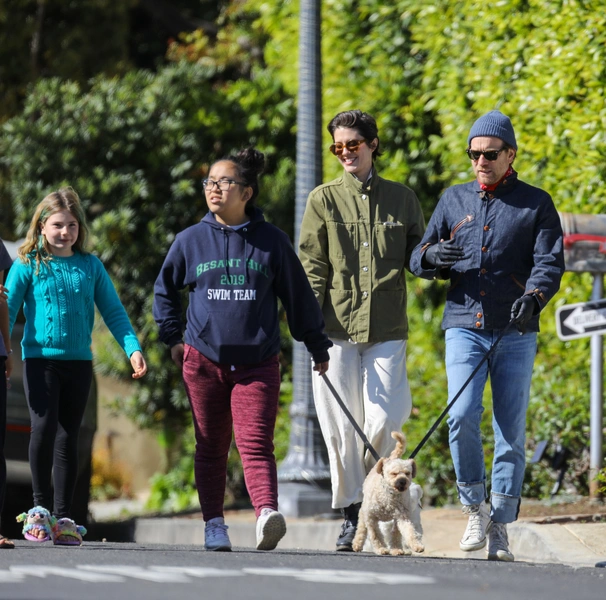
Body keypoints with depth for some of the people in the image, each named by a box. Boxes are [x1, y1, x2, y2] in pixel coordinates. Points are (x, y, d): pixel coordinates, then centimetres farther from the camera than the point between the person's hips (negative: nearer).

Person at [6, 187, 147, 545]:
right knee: (44, 427, -16)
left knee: (68, 437, 5)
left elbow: (113, 311, 10)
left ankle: (63, 516, 10)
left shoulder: (91, 267, 8)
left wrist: (133, 348, -2)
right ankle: (41, 506, 0)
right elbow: (9, 309, -1)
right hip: (40, 358, -3)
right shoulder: (28, 265, 1)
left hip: (79, 361, 3)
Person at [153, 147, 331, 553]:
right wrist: (174, 337, 17)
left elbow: (299, 295, 11)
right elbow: (165, 290, 21)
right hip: (203, 360, 2)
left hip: (257, 363, -2)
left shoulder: (272, 242, 1)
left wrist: (317, 345, 16)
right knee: (211, 447, 8)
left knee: (256, 442, -15)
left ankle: (267, 513, -30)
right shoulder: (191, 241, 5)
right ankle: (214, 524, 15)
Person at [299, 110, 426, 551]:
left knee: (384, 422, -9)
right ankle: (351, 515, 9)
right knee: (341, 426, -1)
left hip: (387, 330, 0)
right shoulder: (324, 199, 8)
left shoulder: (402, 199, 11)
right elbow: (312, 266, 4)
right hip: (336, 329, 0)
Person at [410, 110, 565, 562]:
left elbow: (550, 263, -4)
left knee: (511, 430, 0)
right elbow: (418, 259, 16)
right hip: (464, 326, 1)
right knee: (462, 416, -17)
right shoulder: (454, 200, 14)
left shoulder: (536, 204, 6)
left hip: (516, 334, -1)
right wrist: (433, 256, -9)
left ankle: (500, 525, 8)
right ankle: (475, 507, 0)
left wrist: (533, 297, -25)